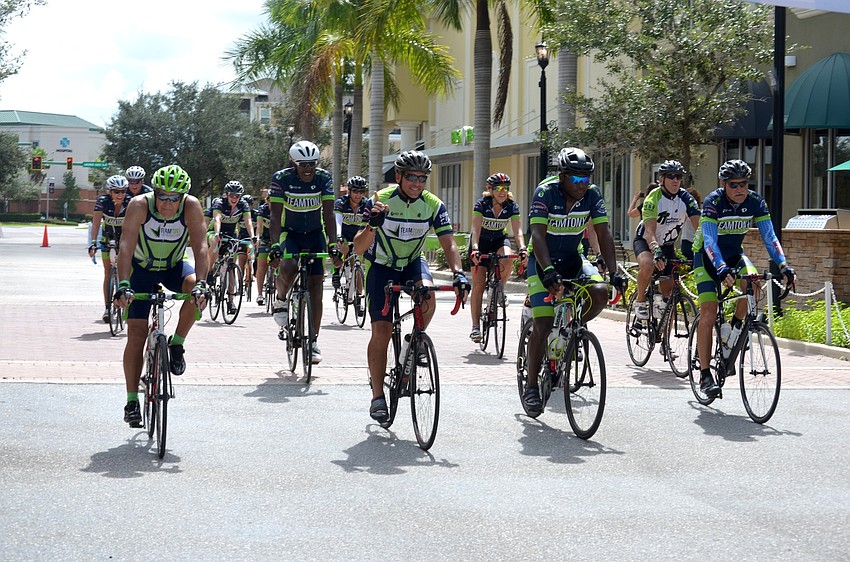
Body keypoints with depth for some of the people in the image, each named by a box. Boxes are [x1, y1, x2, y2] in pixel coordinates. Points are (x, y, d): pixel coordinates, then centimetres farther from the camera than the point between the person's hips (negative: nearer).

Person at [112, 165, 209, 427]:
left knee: (196, 288, -32)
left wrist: (200, 284, -46)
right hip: (142, 268, -1)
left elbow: (201, 248, -31)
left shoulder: (191, 207, -25)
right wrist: (123, 285, -48)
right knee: (136, 333, -8)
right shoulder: (140, 205, -28)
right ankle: (132, 402, -1)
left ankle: (176, 344, -9)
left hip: (174, 267, 1)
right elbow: (126, 247, -35)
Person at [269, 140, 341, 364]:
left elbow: (328, 215, -18)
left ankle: (313, 342, 1)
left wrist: (333, 246, -29)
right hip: (289, 233, -1)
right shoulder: (281, 179, -18)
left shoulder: (323, 178, -15)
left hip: (315, 234, 2)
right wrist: (275, 245, -35)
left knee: (315, 286, -5)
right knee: (288, 266, -33)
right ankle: (280, 300, 0)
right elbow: (275, 216, -22)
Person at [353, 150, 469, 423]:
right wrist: (372, 226, -47)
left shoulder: (433, 205, -15)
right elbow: (359, 248, -26)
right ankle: (377, 397, -1)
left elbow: (448, 244, -19)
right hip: (381, 266, -2)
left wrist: (458, 273, -37)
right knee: (381, 331, -11)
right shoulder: (380, 201, -21)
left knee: (427, 294, -32)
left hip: (412, 262, 2)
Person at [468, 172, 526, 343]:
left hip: (499, 240, 2)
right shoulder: (481, 204, -22)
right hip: (481, 242, -2)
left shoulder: (511, 206, -15)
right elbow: (476, 229, -32)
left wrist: (522, 249, -42)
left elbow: (517, 230, -24)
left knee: (507, 262, -34)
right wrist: (475, 249, -48)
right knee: (478, 285, -10)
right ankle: (475, 326, -6)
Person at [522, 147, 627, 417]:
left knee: (600, 293, -25)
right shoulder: (545, 192, -22)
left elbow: (603, 233, -13)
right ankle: (531, 387, 0)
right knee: (543, 324, -14)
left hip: (572, 259, 4)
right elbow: (537, 234, -31)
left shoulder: (592, 194, -10)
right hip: (542, 261, -4)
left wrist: (614, 273, -25)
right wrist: (548, 270, -45)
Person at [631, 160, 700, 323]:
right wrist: (656, 251, -54)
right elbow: (650, 231, -36)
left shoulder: (685, 198, -14)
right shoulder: (653, 198, -25)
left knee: (669, 293, 0)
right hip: (645, 241, -4)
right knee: (648, 265, -38)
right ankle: (640, 301, -14)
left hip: (667, 245, 4)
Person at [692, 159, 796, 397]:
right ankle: (705, 374, -10)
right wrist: (722, 269, -53)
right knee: (708, 313, -15)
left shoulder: (755, 202, -16)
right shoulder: (713, 202, -27)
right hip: (707, 257, -4)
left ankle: (736, 325, -4)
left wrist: (784, 265, -35)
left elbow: (769, 236, -19)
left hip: (734, 254, 4)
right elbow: (709, 240, -37)